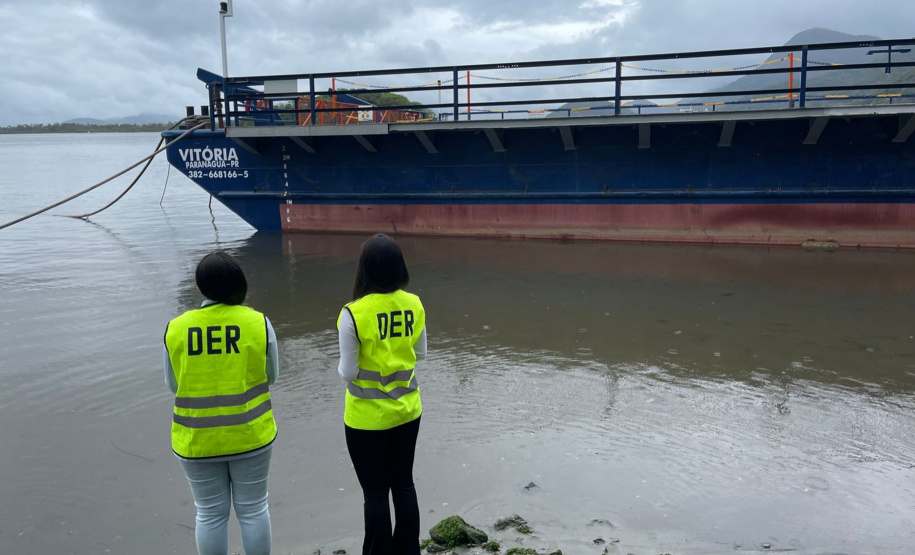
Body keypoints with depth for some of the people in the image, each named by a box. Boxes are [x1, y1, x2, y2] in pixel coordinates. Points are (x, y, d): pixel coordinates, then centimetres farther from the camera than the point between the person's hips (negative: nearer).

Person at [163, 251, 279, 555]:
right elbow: (270, 376, 0)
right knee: (253, 509, 14)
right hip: (250, 434, 0)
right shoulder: (259, 323, -11)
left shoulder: (176, 328, -7)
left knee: (210, 514, 15)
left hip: (197, 439, 1)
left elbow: (174, 384, 4)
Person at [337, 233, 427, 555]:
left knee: (375, 492, 11)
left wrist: (341, 368, 6)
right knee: (403, 484, 19)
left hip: (367, 417, -4)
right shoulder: (414, 305, -8)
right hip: (407, 410, 5)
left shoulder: (353, 314, -22)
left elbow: (348, 373, -15)